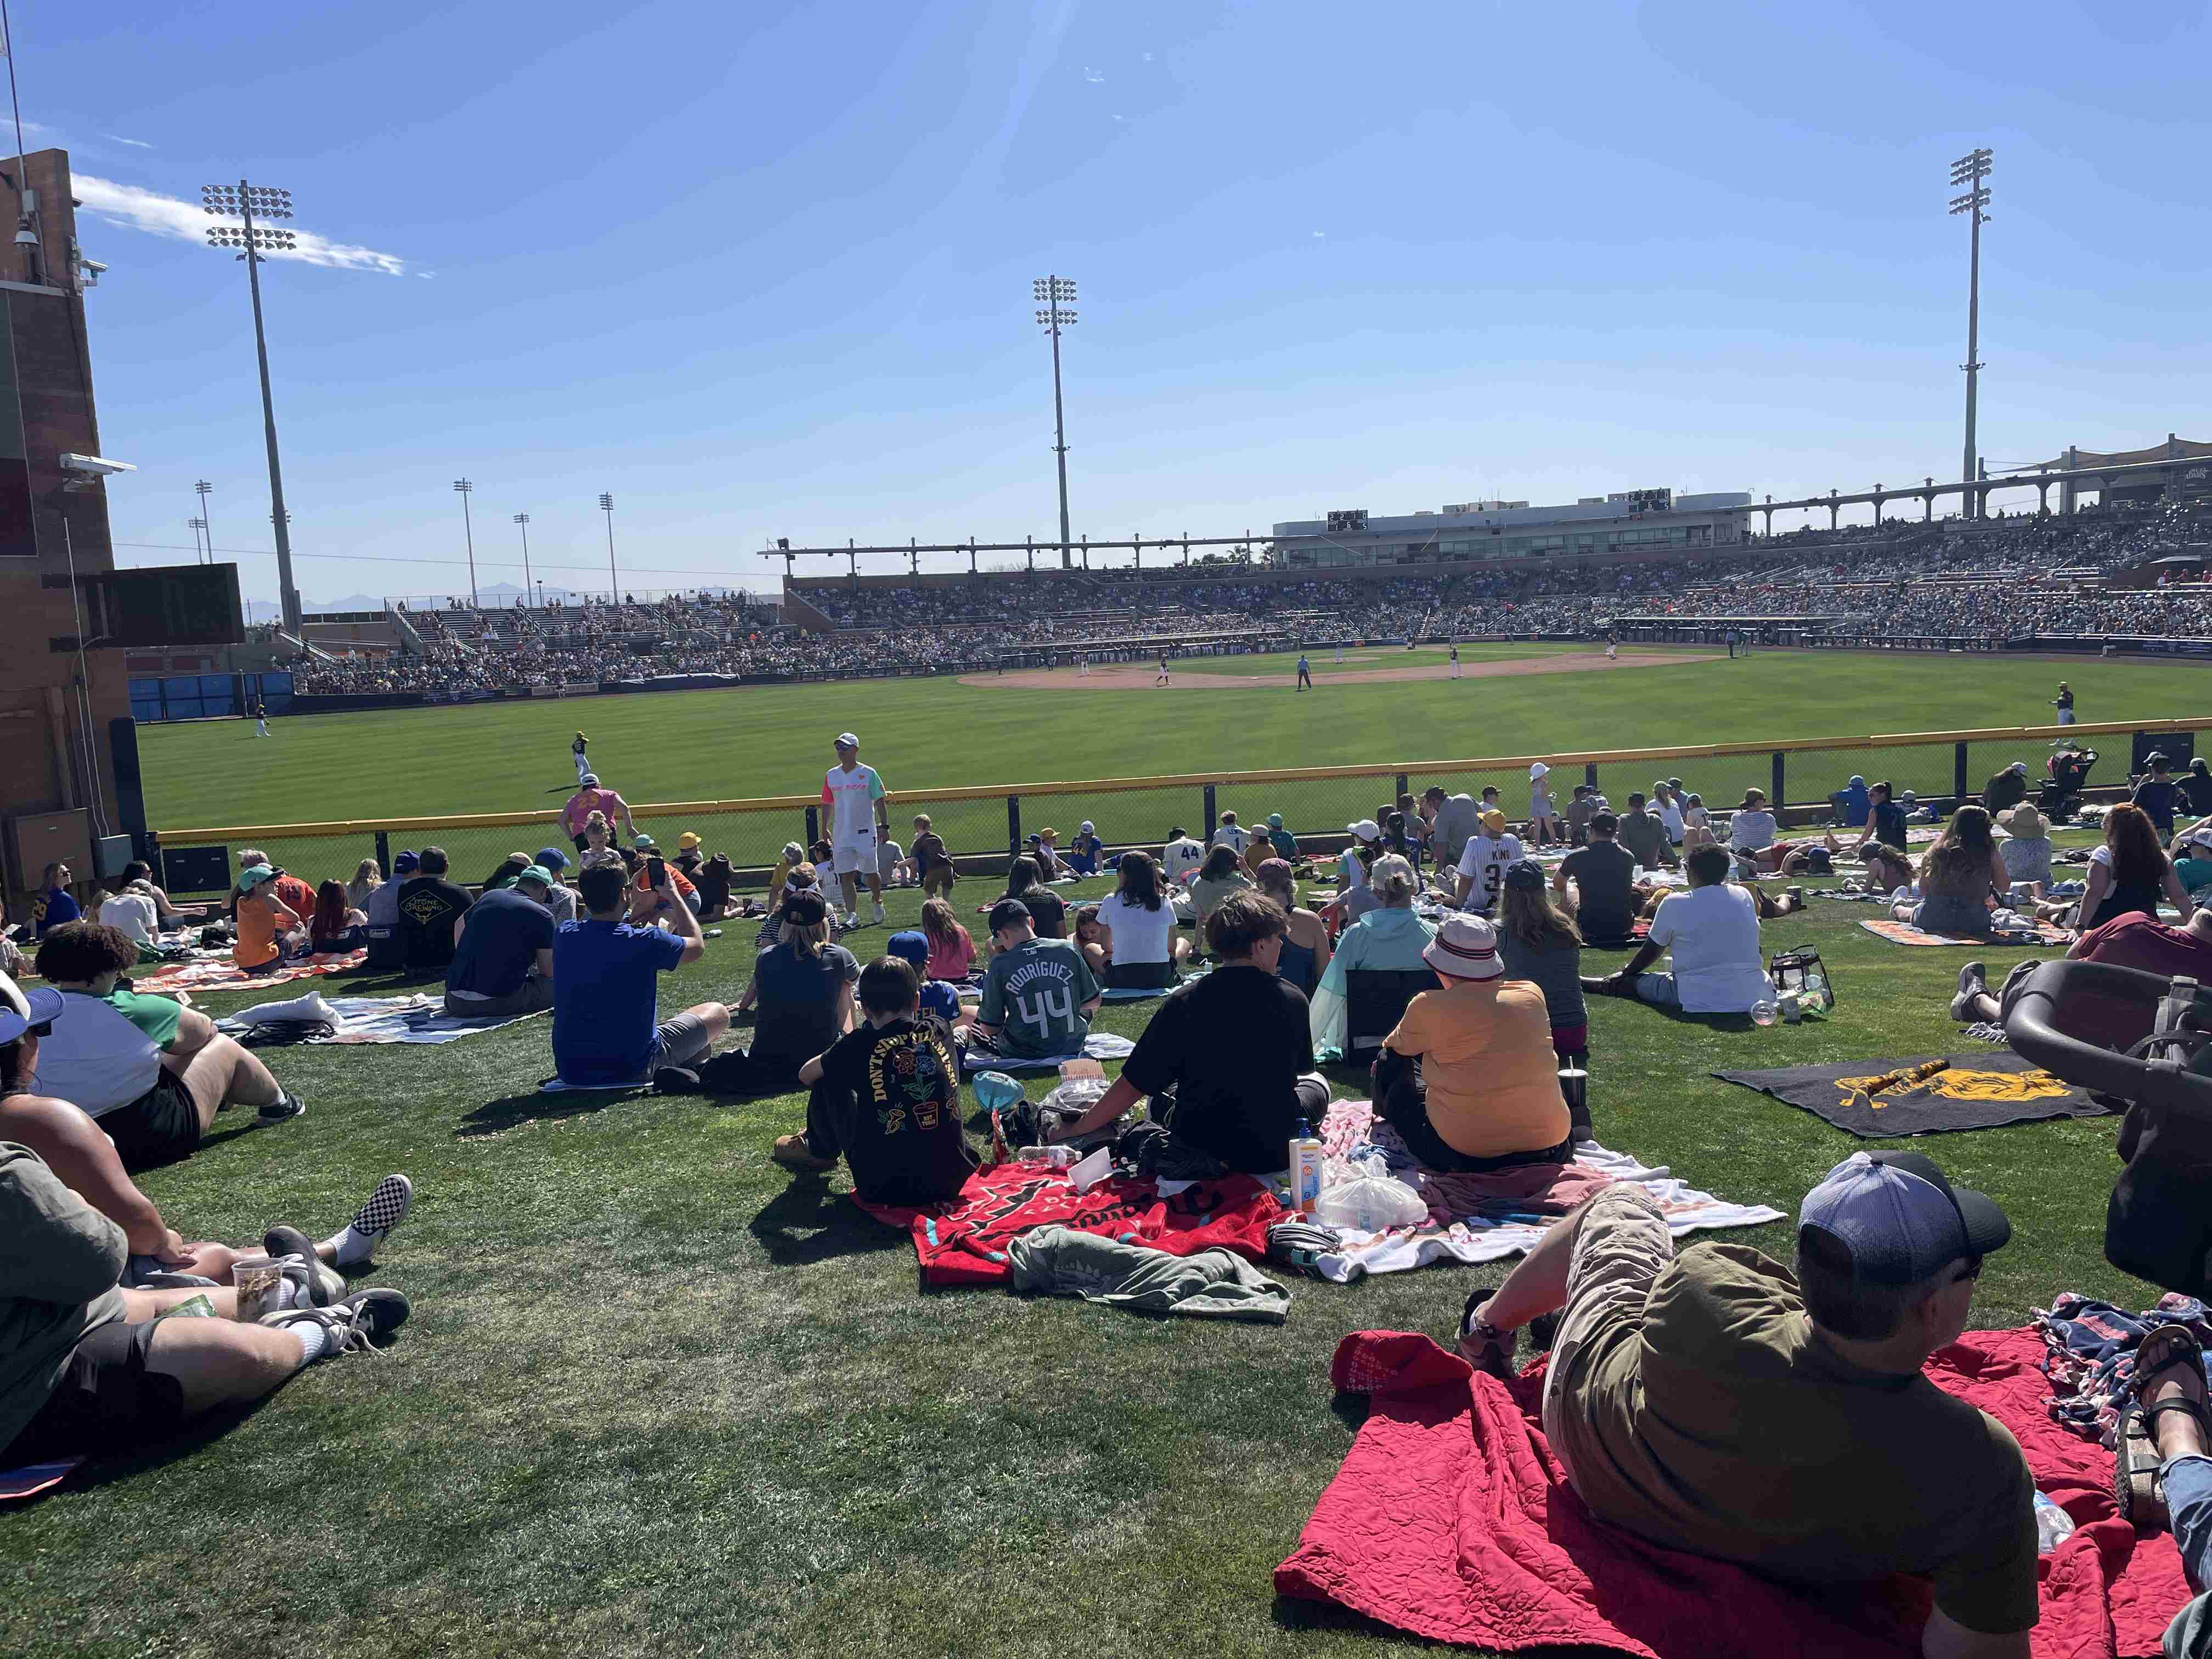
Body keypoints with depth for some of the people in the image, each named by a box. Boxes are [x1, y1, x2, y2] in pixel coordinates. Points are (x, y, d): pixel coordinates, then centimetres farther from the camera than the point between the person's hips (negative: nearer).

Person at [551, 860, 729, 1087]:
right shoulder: (646, 942, -19)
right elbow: (697, 945, 3)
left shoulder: (563, 935, -5)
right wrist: (673, 896, 13)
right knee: (718, 1013, 14)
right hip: (632, 1071, -5)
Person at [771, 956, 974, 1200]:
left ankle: (820, 1152, 39)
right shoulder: (940, 1031, 0)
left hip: (884, 1188, -3)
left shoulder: (861, 1044, -9)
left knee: (829, 1079, 12)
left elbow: (805, 1075, 10)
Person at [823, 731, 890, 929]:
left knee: (871, 872, 5)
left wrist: (885, 826, -6)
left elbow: (879, 801, -1)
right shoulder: (831, 775, 8)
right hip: (841, 835, 3)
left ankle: (878, 903, 31)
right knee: (846, 876, -3)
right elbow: (827, 804, 14)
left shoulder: (868, 773, -2)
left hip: (865, 832, -3)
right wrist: (825, 829, 11)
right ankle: (852, 915, -1)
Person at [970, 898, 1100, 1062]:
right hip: (1073, 1047, 2)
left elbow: (989, 1029, -9)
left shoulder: (999, 965, -16)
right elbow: (1094, 1002, 2)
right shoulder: (1067, 949, -10)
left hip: (1022, 1054, -2)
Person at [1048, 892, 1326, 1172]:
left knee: (1162, 1092, 33)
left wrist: (1075, 1130, 2)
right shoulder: (1291, 1000, -12)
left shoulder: (1182, 1002, -14)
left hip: (1198, 1149, 0)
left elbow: (1133, 1085, -10)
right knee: (1315, 1081, 30)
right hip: (1275, 1152, 0)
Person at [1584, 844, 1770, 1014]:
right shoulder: (1744, 896, 5)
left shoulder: (1674, 903, -6)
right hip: (1750, 997, 3)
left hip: (1698, 1000, -3)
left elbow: (1651, 951, 8)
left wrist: (1625, 972, 24)